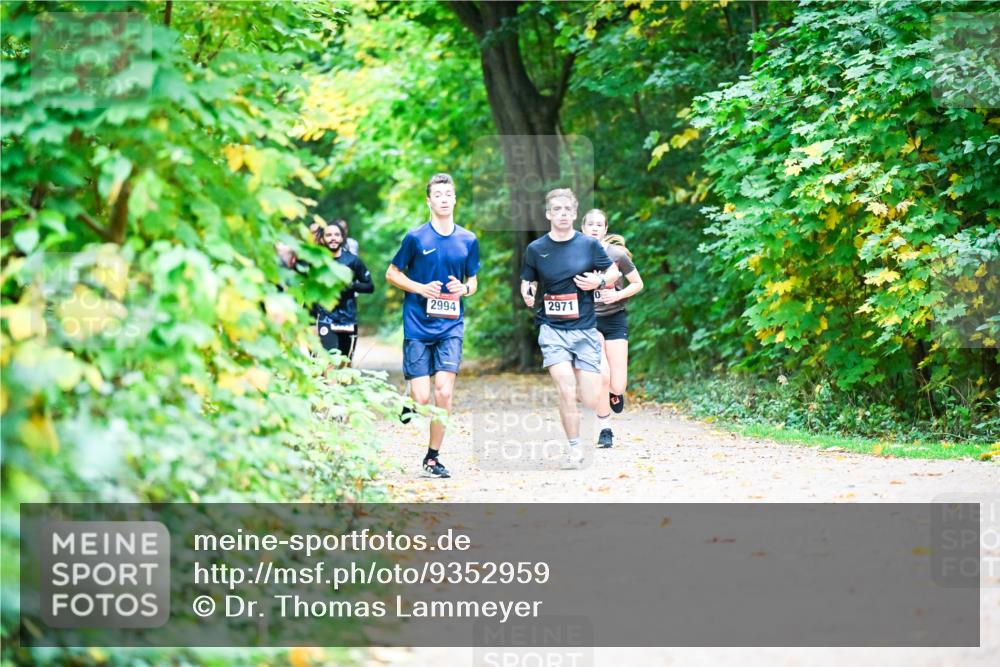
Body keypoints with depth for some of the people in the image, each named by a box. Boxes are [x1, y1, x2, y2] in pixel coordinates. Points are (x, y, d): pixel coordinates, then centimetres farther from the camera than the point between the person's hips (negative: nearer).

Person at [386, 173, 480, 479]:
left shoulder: (468, 240, 7)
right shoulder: (415, 237, -2)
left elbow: (473, 282, 17)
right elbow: (392, 273, 6)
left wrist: (463, 288, -6)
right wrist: (420, 288, -11)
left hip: (451, 326, 2)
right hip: (417, 325, -2)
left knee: (444, 392, -10)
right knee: (421, 398, -7)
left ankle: (433, 457, 3)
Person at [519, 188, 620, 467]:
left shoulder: (590, 244, 0)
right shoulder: (535, 249, 1)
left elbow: (613, 271, 10)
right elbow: (527, 282, 12)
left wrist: (600, 281, -10)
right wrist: (528, 295, -10)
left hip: (585, 329, 1)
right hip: (552, 329, -1)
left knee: (592, 400, 0)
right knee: (567, 392, -18)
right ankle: (574, 447, 0)